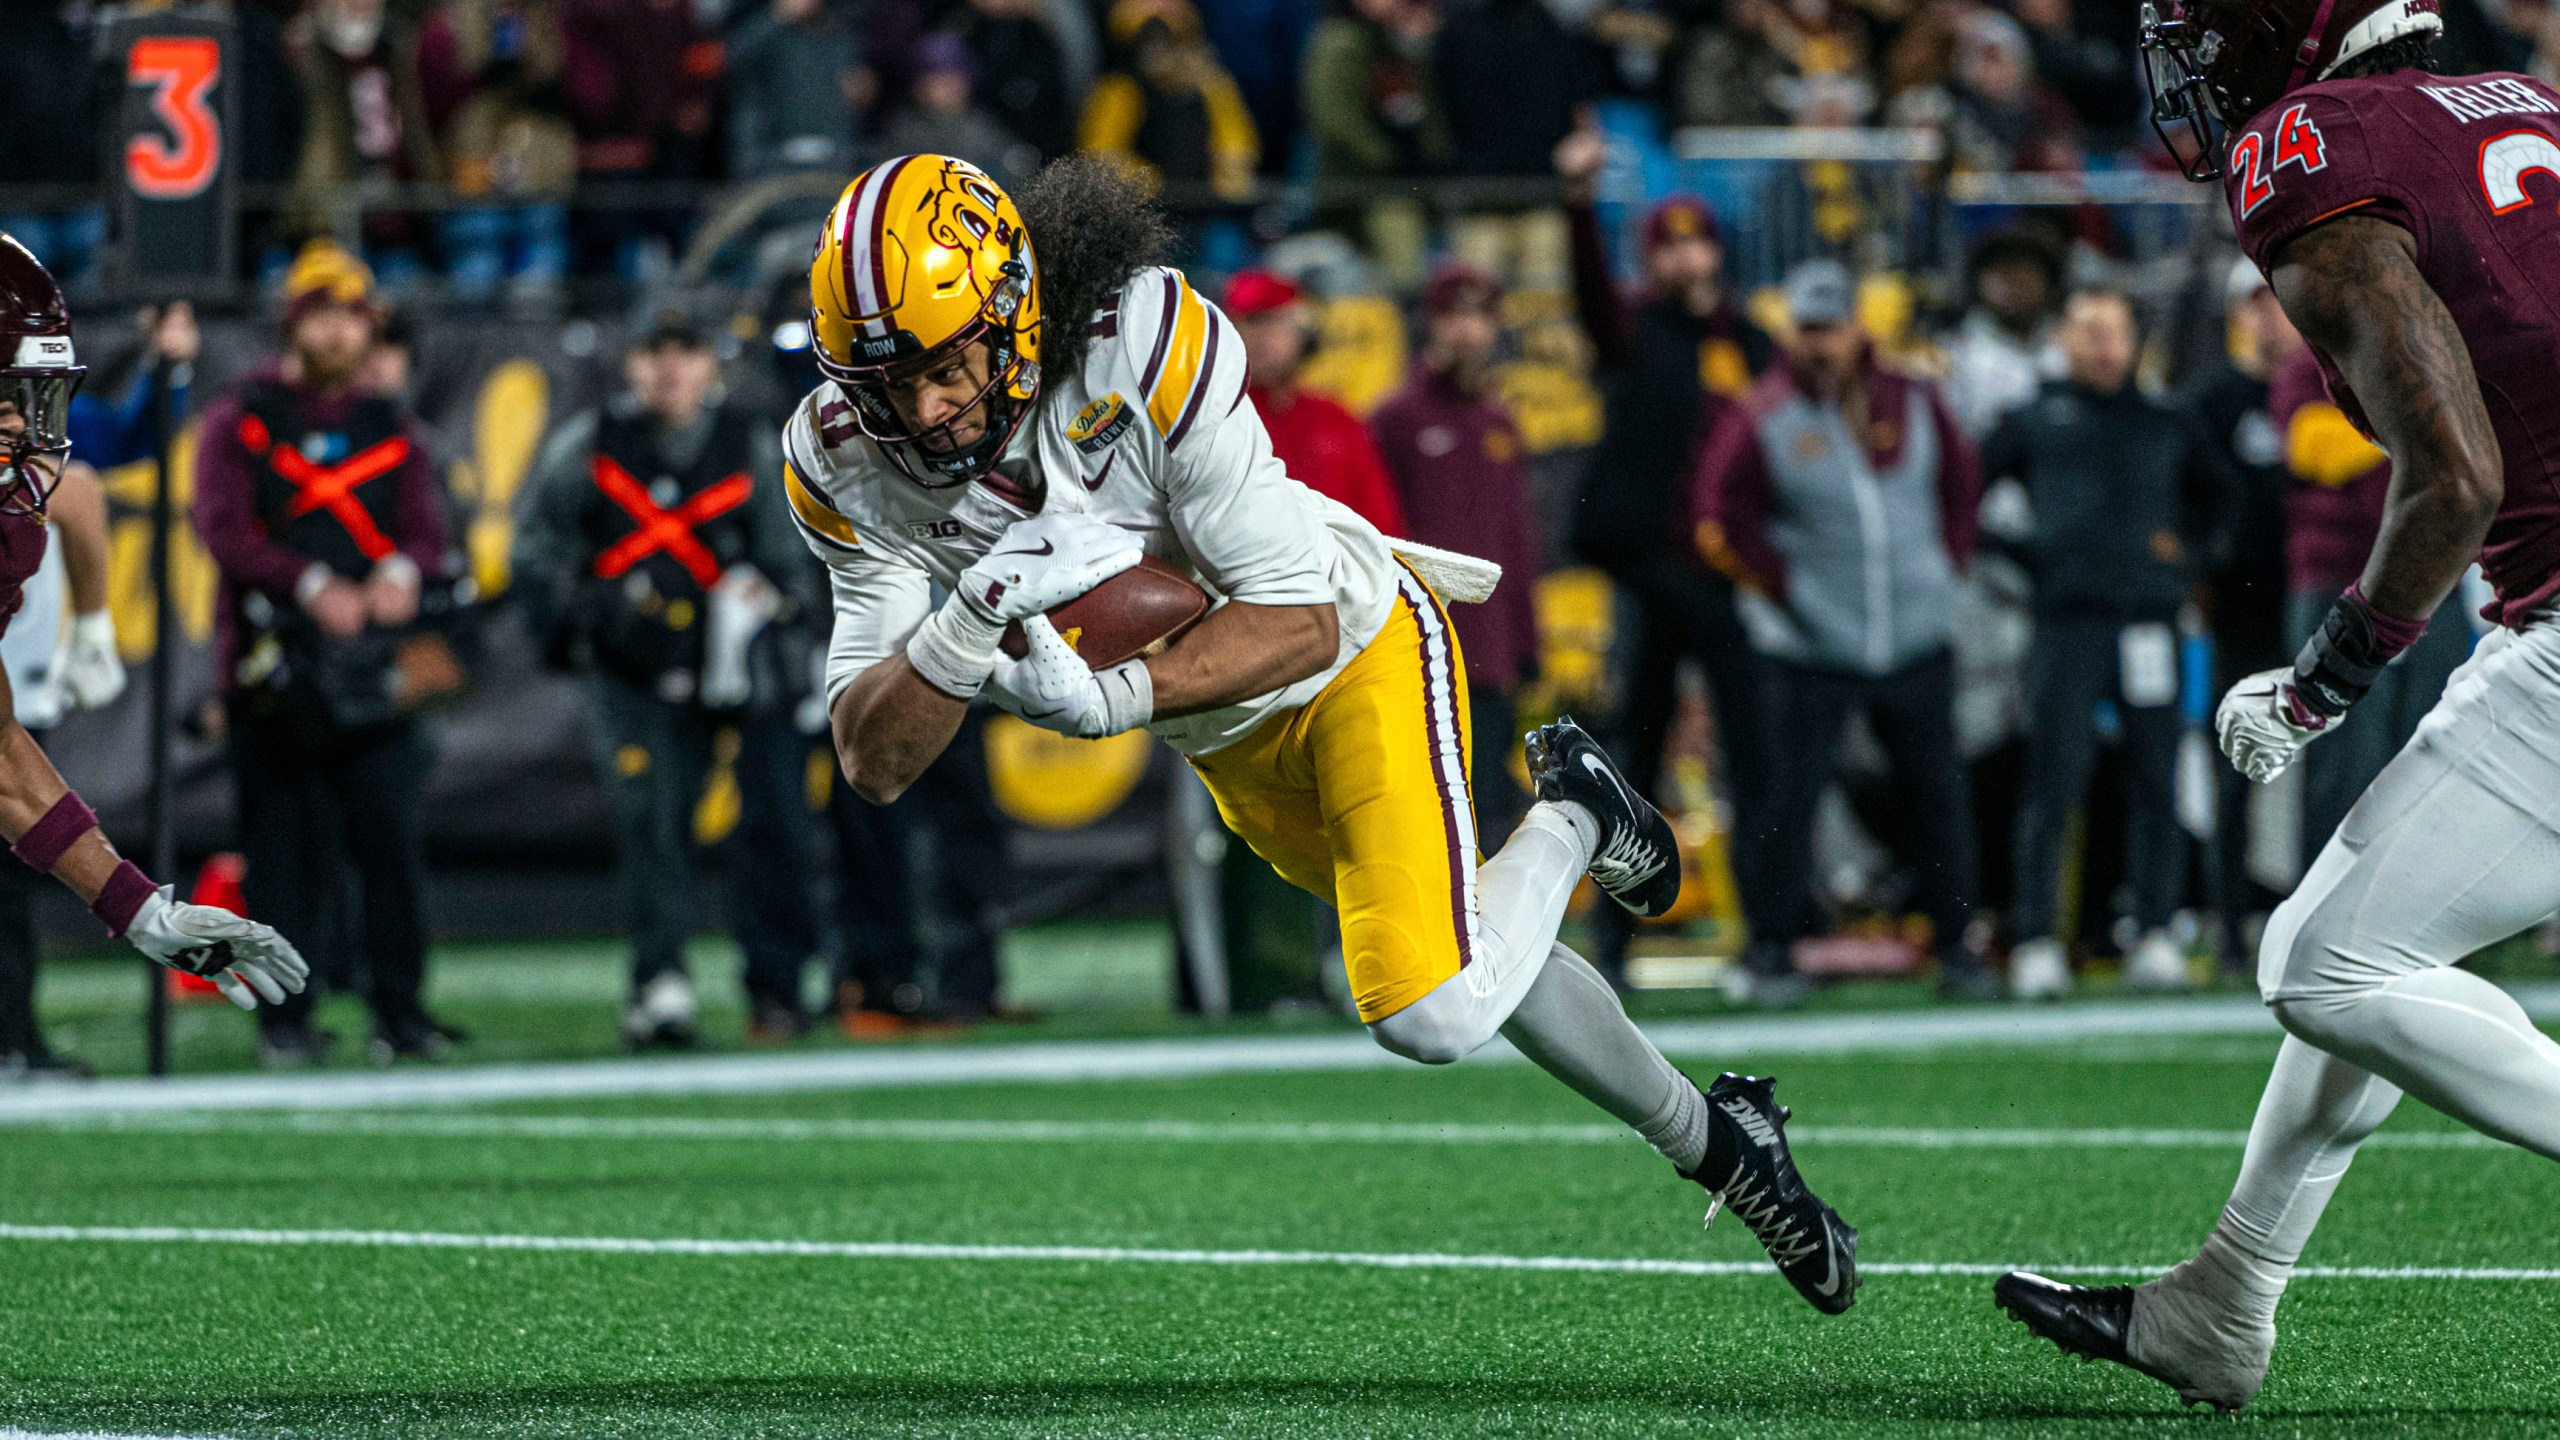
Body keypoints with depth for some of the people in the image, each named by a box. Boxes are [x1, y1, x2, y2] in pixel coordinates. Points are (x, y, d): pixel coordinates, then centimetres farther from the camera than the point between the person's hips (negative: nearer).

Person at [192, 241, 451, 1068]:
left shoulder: (392, 431, 17)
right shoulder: (241, 422, 7)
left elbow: (427, 530, 9)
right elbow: (224, 530, -5)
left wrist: (403, 570, -15)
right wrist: (312, 585, -18)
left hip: (374, 666, 3)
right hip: (275, 672, -3)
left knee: (395, 837, -5)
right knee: (286, 845, -3)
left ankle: (401, 1013, 0)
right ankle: (284, 1020, 2)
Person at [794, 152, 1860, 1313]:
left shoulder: (1149, 343, -37)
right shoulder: (845, 463, -22)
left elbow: (1299, 621, -31)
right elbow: (873, 765, -22)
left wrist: (1116, 697, -46)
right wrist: (971, 624, -40)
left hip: (1355, 648, -5)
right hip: (1228, 743, 5)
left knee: (1432, 1012, -18)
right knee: (1475, 974, 17)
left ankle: (1569, 823, 12)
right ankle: (1708, 1138, 40)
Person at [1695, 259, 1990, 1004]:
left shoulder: (1913, 404, 5)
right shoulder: (1761, 421, -5)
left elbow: (1960, 482, 19)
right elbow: (1721, 521, -2)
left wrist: (1944, 564, 10)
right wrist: (1784, 586, -5)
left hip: (1916, 641, 3)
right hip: (1812, 650, -3)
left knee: (1940, 795, 5)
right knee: (1790, 799, -6)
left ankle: (1955, 945, 14)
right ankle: (1773, 953, 4)